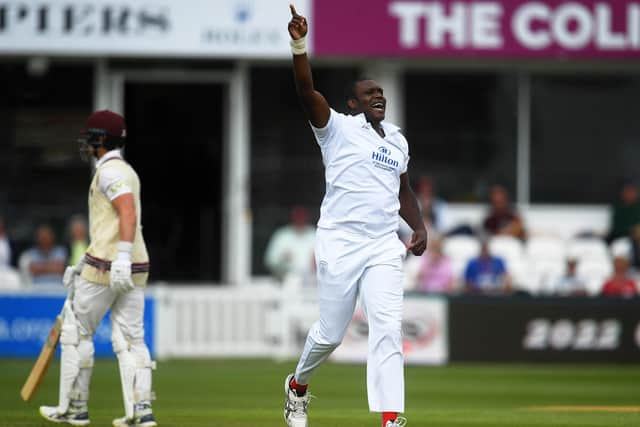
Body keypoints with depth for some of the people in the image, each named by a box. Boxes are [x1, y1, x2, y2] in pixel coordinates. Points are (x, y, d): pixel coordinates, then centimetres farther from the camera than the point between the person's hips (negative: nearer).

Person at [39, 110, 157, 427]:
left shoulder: (109, 172, -11)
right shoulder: (128, 172, 21)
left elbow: (128, 213, -26)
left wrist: (122, 257, -36)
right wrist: (82, 266, 30)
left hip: (106, 268, -9)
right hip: (136, 269, 9)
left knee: (76, 331, 5)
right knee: (130, 338, 4)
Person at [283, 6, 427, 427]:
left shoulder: (398, 140, 16)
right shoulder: (338, 128, -1)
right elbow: (308, 93, -17)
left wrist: (419, 227, 9)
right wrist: (300, 46, -32)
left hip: (384, 247, 4)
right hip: (340, 244, -4)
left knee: (388, 329, -10)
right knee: (330, 333, 4)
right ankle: (298, 386, 34)